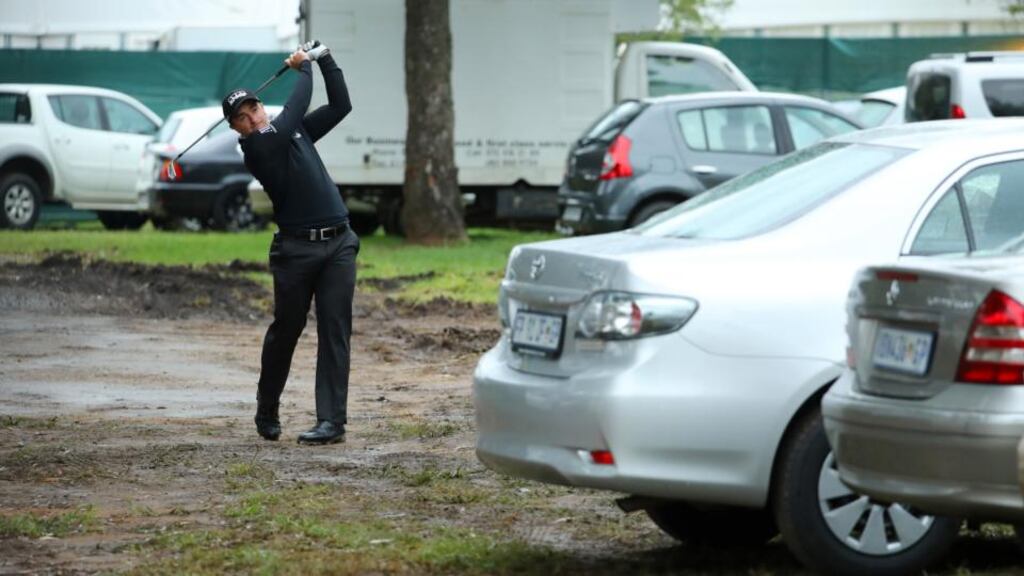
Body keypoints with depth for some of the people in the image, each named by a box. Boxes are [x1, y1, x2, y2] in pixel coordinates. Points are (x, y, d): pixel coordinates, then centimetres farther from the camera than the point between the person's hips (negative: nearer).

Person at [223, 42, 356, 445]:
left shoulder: (295, 132, 15)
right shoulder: (257, 147, -6)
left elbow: (341, 105, 18)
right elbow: (295, 110, -14)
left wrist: (325, 60, 11)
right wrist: (303, 68, 0)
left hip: (338, 244, 4)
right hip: (295, 249, -4)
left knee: (334, 332, -3)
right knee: (285, 330, 6)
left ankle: (332, 421, -5)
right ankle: (267, 412, 26)